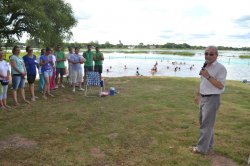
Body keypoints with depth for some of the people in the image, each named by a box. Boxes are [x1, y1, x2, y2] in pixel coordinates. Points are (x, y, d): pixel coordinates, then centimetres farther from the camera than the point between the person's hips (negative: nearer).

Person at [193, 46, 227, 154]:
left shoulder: (220, 68, -15)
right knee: (204, 122, 17)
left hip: (212, 99, -8)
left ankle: (202, 148, 8)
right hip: (203, 98, 9)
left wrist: (208, 76, -26)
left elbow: (221, 86, -21)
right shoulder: (205, 67, 10)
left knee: (206, 124, -2)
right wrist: (197, 94, 24)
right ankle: (208, 145, 31)